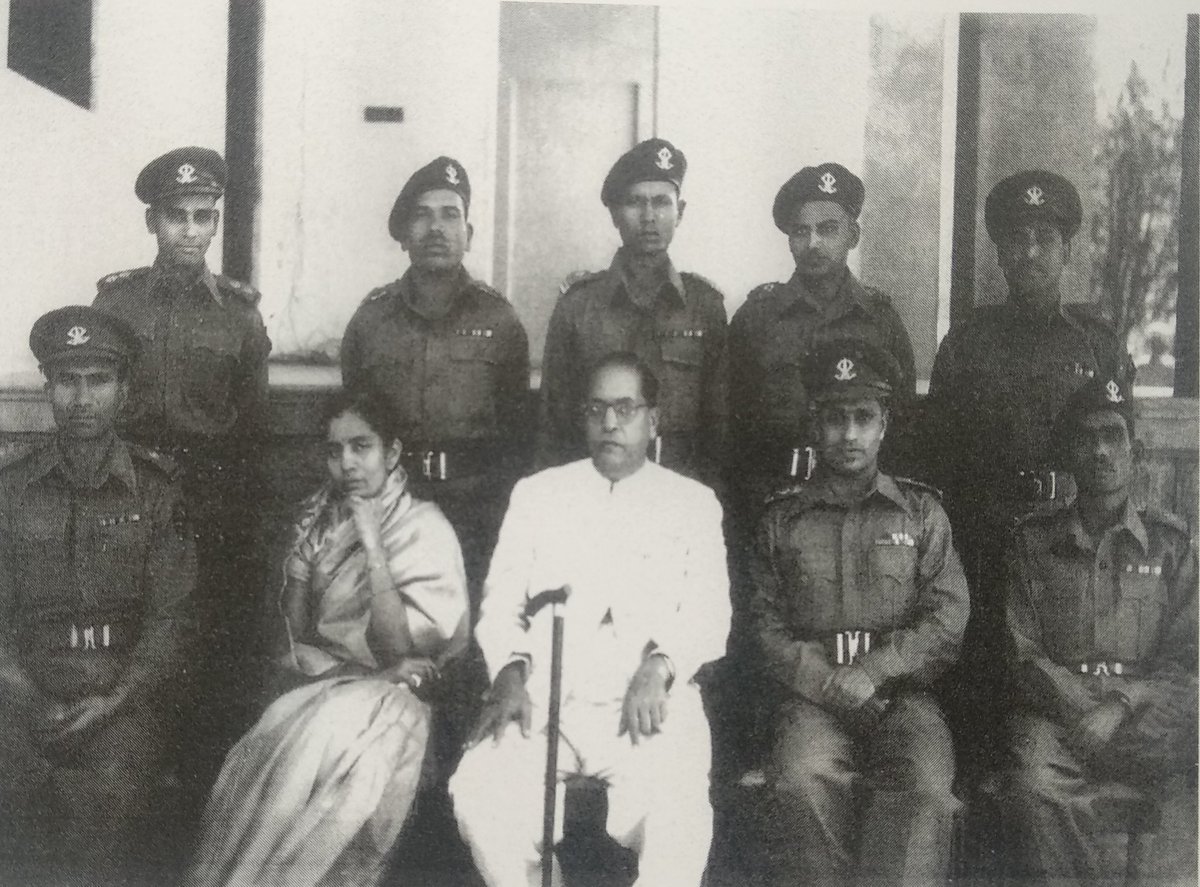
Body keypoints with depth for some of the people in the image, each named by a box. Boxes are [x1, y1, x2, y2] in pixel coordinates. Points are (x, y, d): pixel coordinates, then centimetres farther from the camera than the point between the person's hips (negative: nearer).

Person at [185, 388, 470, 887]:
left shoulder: (426, 530, -3)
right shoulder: (319, 519, 12)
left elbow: (396, 650, -12)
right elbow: (294, 630, 9)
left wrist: (372, 546, -16)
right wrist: (306, 547, -3)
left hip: (386, 696, -4)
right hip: (320, 690, 4)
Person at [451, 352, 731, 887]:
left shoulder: (693, 503, 14)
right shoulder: (536, 493, 19)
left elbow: (708, 613, 5)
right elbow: (501, 598, 12)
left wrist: (660, 666, -15)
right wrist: (510, 671, -8)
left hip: (646, 705, -1)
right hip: (543, 698, 2)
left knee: (676, 816, -31)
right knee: (478, 792, -28)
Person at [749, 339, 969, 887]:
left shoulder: (921, 512, 14)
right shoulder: (783, 519, 13)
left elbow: (948, 620, 5)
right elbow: (767, 624, 6)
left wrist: (873, 672, -9)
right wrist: (833, 683, -10)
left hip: (900, 692, 0)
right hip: (813, 697, 0)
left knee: (927, 789, -31)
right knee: (803, 782, -32)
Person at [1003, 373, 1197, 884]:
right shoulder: (1032, 542, 14)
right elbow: (1021, 655, 6)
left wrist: (1122, 706, -13)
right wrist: (1082, 714, -12)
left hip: (1148, 709, 1)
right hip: (1057, 710, 0)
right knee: (1036, 784, -34)